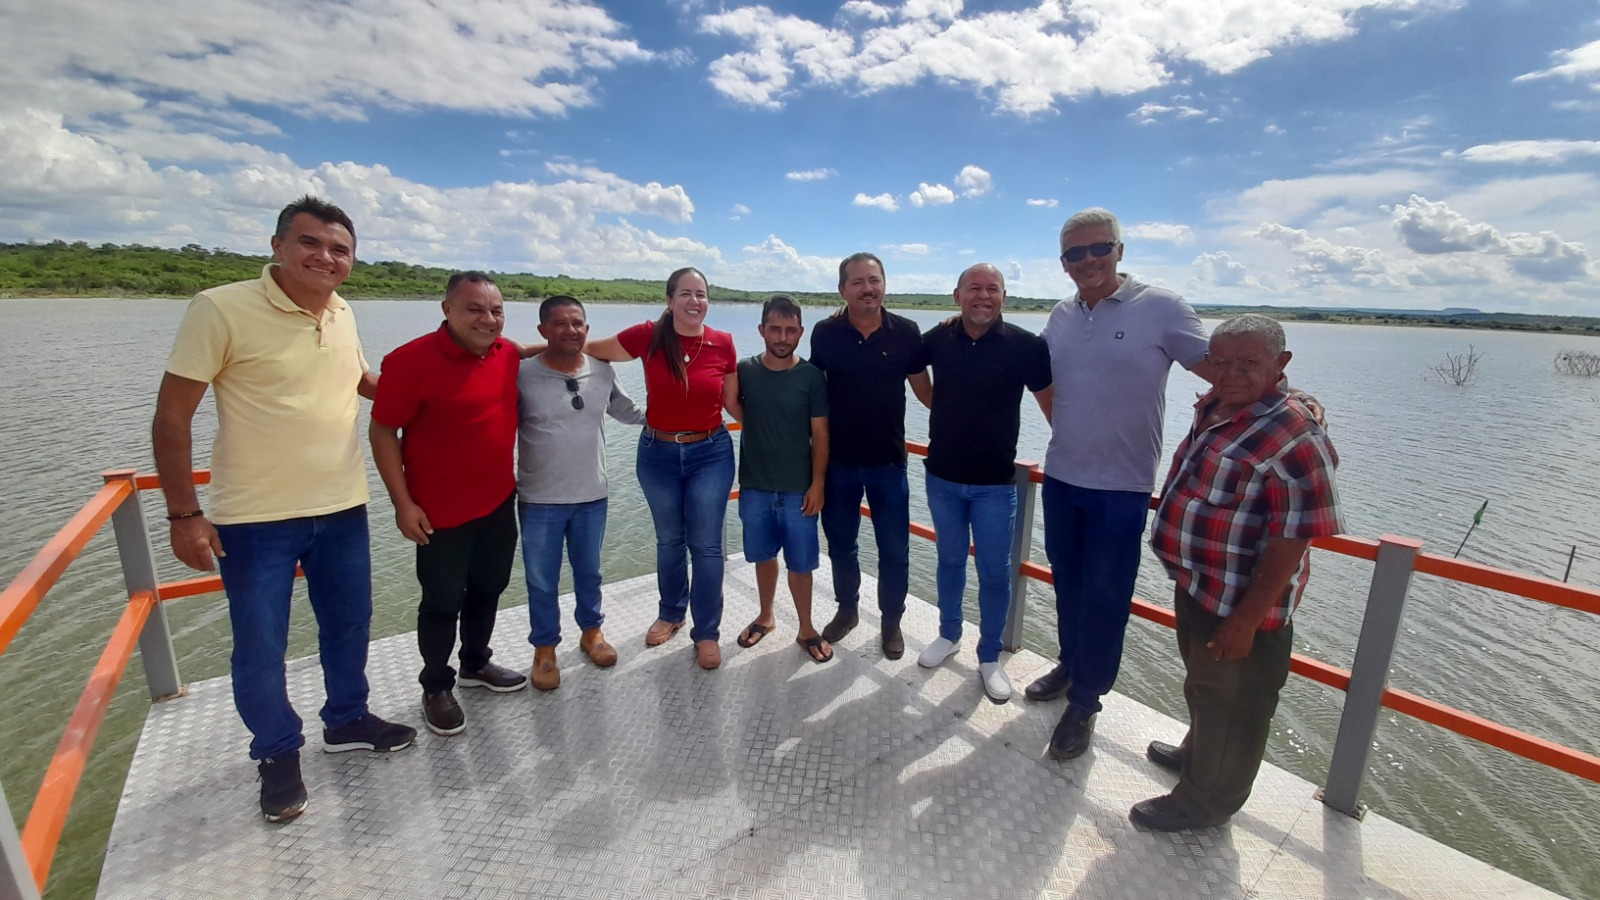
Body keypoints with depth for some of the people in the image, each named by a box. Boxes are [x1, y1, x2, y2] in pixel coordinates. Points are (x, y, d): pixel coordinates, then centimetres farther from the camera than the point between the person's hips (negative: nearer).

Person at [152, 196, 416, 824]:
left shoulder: (343, 314, 3)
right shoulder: (221, 309, -14)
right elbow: (172, 416, -11)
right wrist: (184, 515, -13)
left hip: (342, 510, 5)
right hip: (254, 519, -5)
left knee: (348, 627, 18)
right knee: (259, 650, 9)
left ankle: (347, 720, 40)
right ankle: (278, 754, 31)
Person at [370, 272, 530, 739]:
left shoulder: (509, 354, -1)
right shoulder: (411, 360, -18)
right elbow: (382, 431, -13)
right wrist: (403, 503, -15)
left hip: (499, 503, 6)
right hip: (441, 511, -6)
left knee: (488, 589, 20)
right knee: (442, 603, 8)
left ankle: (476, 663, 41)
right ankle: (436, 687, 29)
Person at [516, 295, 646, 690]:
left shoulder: (602, 371, -2)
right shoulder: (523, 375, -12)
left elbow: (625, 411, 14)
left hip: (592, 495, 3)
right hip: (539, 500, -2)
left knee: (589, 572, 19)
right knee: (542, 581, 11)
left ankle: (591, 631, 41)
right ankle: (544, 649, 31)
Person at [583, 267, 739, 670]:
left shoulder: (723, 344, -8)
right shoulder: (648, 337, -11)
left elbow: (733, 404, 2)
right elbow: (590, 349, 0)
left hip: (711, 454, 0)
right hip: (658, 455, 1)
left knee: (706, 545, 2)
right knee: (669, 541, 17)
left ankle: (707, 632, 20)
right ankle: (671, 614, 40)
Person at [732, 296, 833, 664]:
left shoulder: (811, 376, -7)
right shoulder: (744, 371, -3)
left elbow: (820, 435, -5)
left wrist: (817, 484, -8)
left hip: (798, 489, -2)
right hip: (755, 487, 2)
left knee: (800, 564, 7)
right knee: (763, 556, 17)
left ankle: (806, 629, 27)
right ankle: (765, 616, 39)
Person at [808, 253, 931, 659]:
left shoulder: (906, 332, -8)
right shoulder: (825, 333, -6)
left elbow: (924, 388, 2)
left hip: (888, 460, -1)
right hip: (838, 459, 1)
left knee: (894, 548, 10)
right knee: (840, 542, 17)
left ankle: (892, 621, 31)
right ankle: (847, 609, 39)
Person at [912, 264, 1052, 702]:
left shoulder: (1025, 345, -12)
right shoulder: (937, 338, -4)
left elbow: (1049, 401, -4)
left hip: (996, 484, -2)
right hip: (942, 478, 3)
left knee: (994, 572, 6)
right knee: (950, 560, 18)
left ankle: (990, 657, 25)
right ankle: (948, 635, 37)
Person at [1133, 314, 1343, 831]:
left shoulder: (1294, 439, -24)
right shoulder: (1211, 409, 3)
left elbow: (1291, 541, -25)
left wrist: (1246, 620, -23)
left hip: (1241, 606, -8)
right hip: (1196, 585, 9)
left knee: (1232, 705, 13)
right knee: (1202, 685, 29)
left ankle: (1206, 800, 33)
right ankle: (1197, 754, 53)